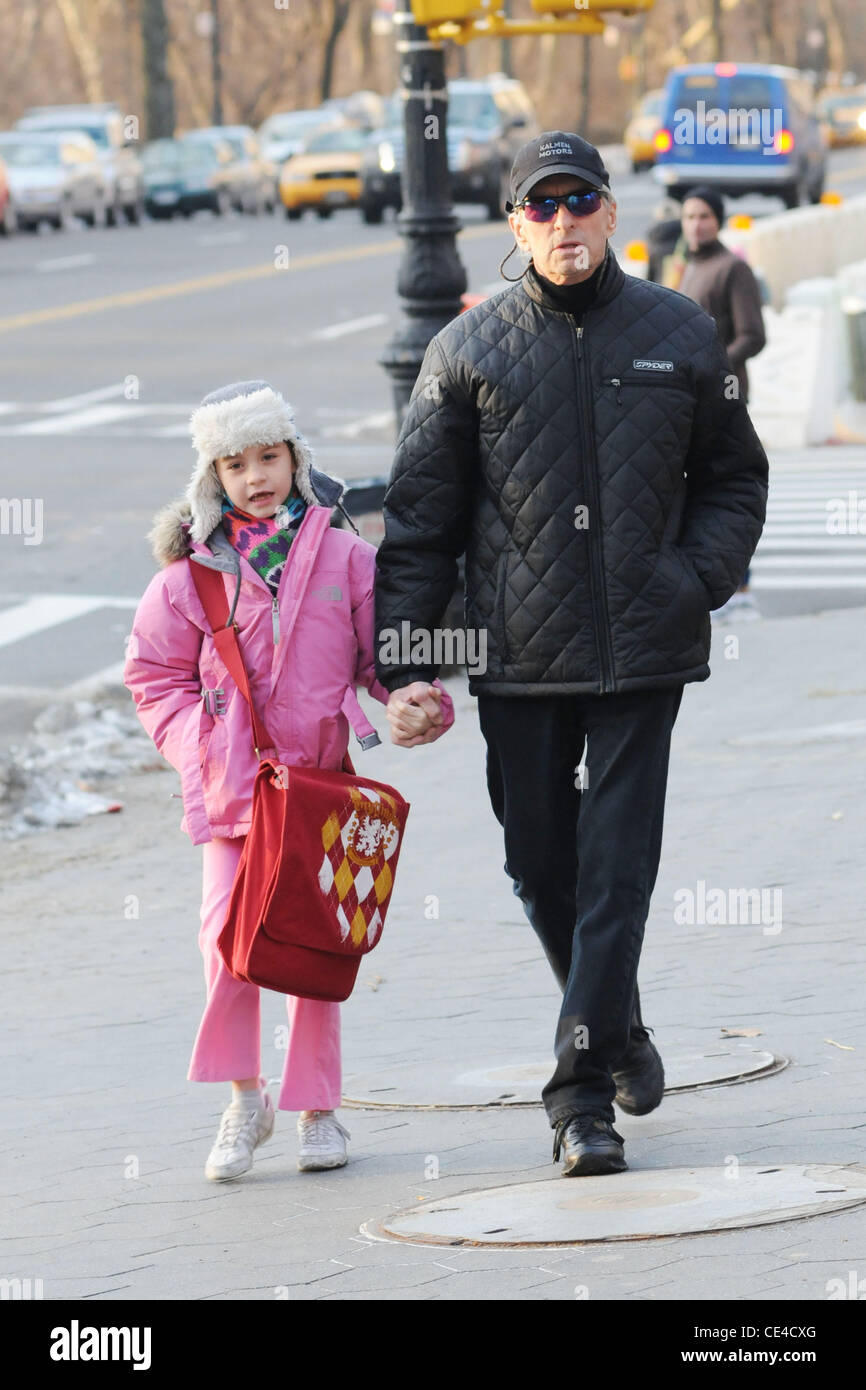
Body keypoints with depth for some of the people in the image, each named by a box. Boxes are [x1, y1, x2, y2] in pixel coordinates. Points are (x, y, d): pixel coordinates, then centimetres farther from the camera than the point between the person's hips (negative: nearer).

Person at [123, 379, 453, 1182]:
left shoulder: (344, 558, 2)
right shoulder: (193, 572, 1)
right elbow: (155, 675, 9)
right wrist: (199, 746, -3)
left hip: (320, 782, 0)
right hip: (229, 787, 0)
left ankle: (316, 1106, 17)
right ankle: (244, 1099, 6)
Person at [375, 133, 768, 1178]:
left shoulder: (679, 336, 5)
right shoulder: (468, 351, 3)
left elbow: (734, 477, 16)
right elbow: (419, 520, 4)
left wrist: (699, 577, -2)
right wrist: (402, 667, -3)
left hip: (643, 654, -1)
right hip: (518, 660, 1)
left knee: (616, 868, -8)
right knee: (543, 867, 8)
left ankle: (583, 1095, -7)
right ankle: (618, 1029, 32)